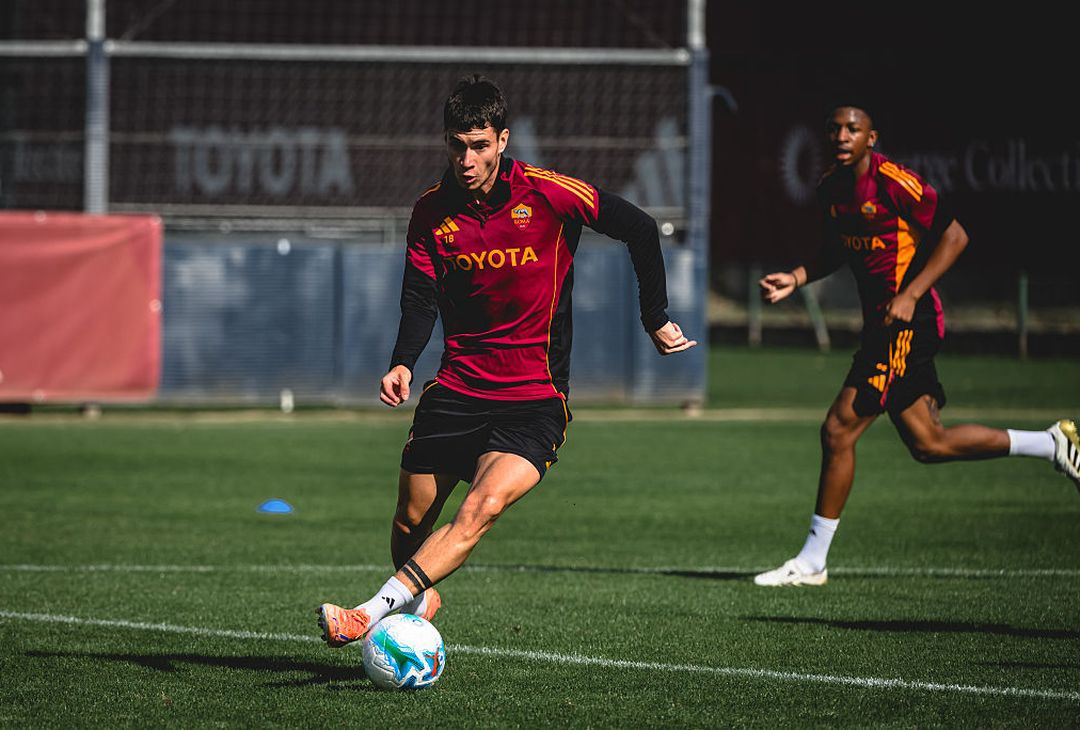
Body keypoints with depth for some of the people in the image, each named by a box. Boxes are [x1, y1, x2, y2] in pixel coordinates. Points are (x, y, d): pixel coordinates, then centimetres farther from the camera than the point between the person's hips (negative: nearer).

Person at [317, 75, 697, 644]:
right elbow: (420, 297, 1)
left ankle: (372, 613, -34)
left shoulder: (549, 194, -10)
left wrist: (656, 320, 2)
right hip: (456, 389, 4)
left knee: (482, 509, -27)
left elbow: (641, 230, -2)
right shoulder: (432, 211, 1)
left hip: (536, 397, -4)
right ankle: (417, 602, 36)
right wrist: (403, 363, -18)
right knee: (410, 521, 6)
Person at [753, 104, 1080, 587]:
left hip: (907, 324, -9)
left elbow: (954, 236, -13)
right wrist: (796, 279, 8)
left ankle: (811, 561, -2)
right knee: (928, 444, 11)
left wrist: (910, 296, -20)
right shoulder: (830, 188, 10)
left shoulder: (894, 183, -15)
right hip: (881, 326, 9)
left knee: (839, 429, -10)